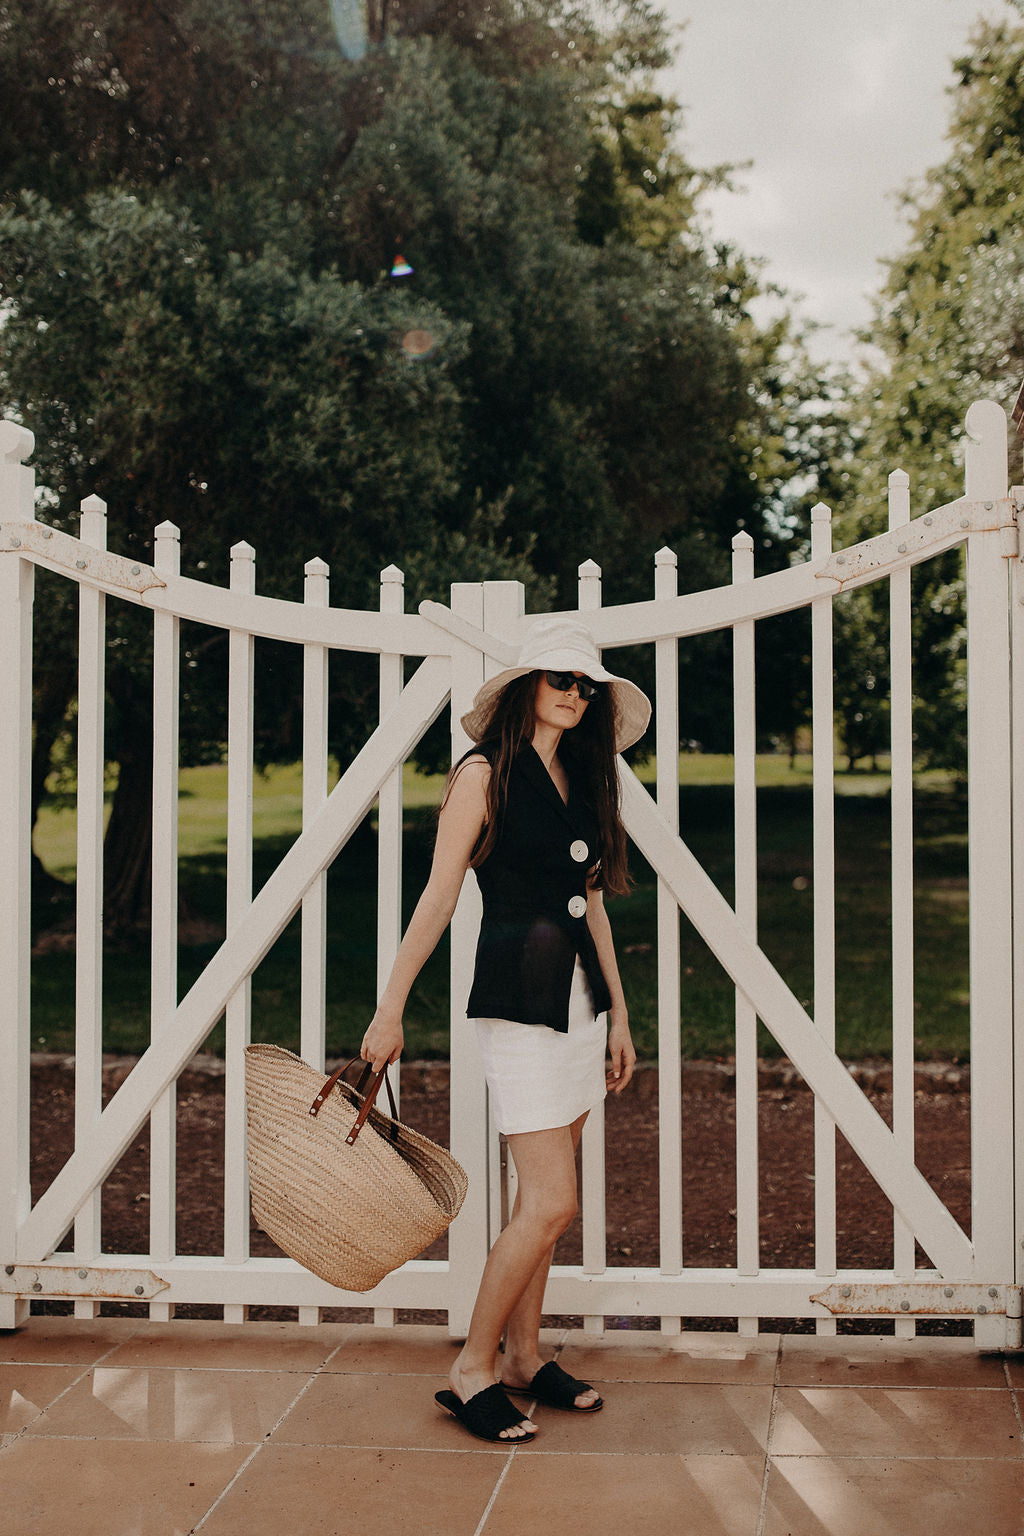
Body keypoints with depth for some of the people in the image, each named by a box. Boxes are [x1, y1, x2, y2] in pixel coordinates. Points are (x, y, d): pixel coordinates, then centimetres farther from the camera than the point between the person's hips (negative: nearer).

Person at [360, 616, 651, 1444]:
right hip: (517, 998, -7)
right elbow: (440, 894, -8)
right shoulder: (487, 771, -7)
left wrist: (619, 1013, 18)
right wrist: (391, 1008, -8)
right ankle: (473, 1370, 6)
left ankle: (524, 1356, 27)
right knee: (552, 1203, -9)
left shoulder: (581, 778, 13)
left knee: (541, 1199, 13)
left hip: (580, 997, 7)